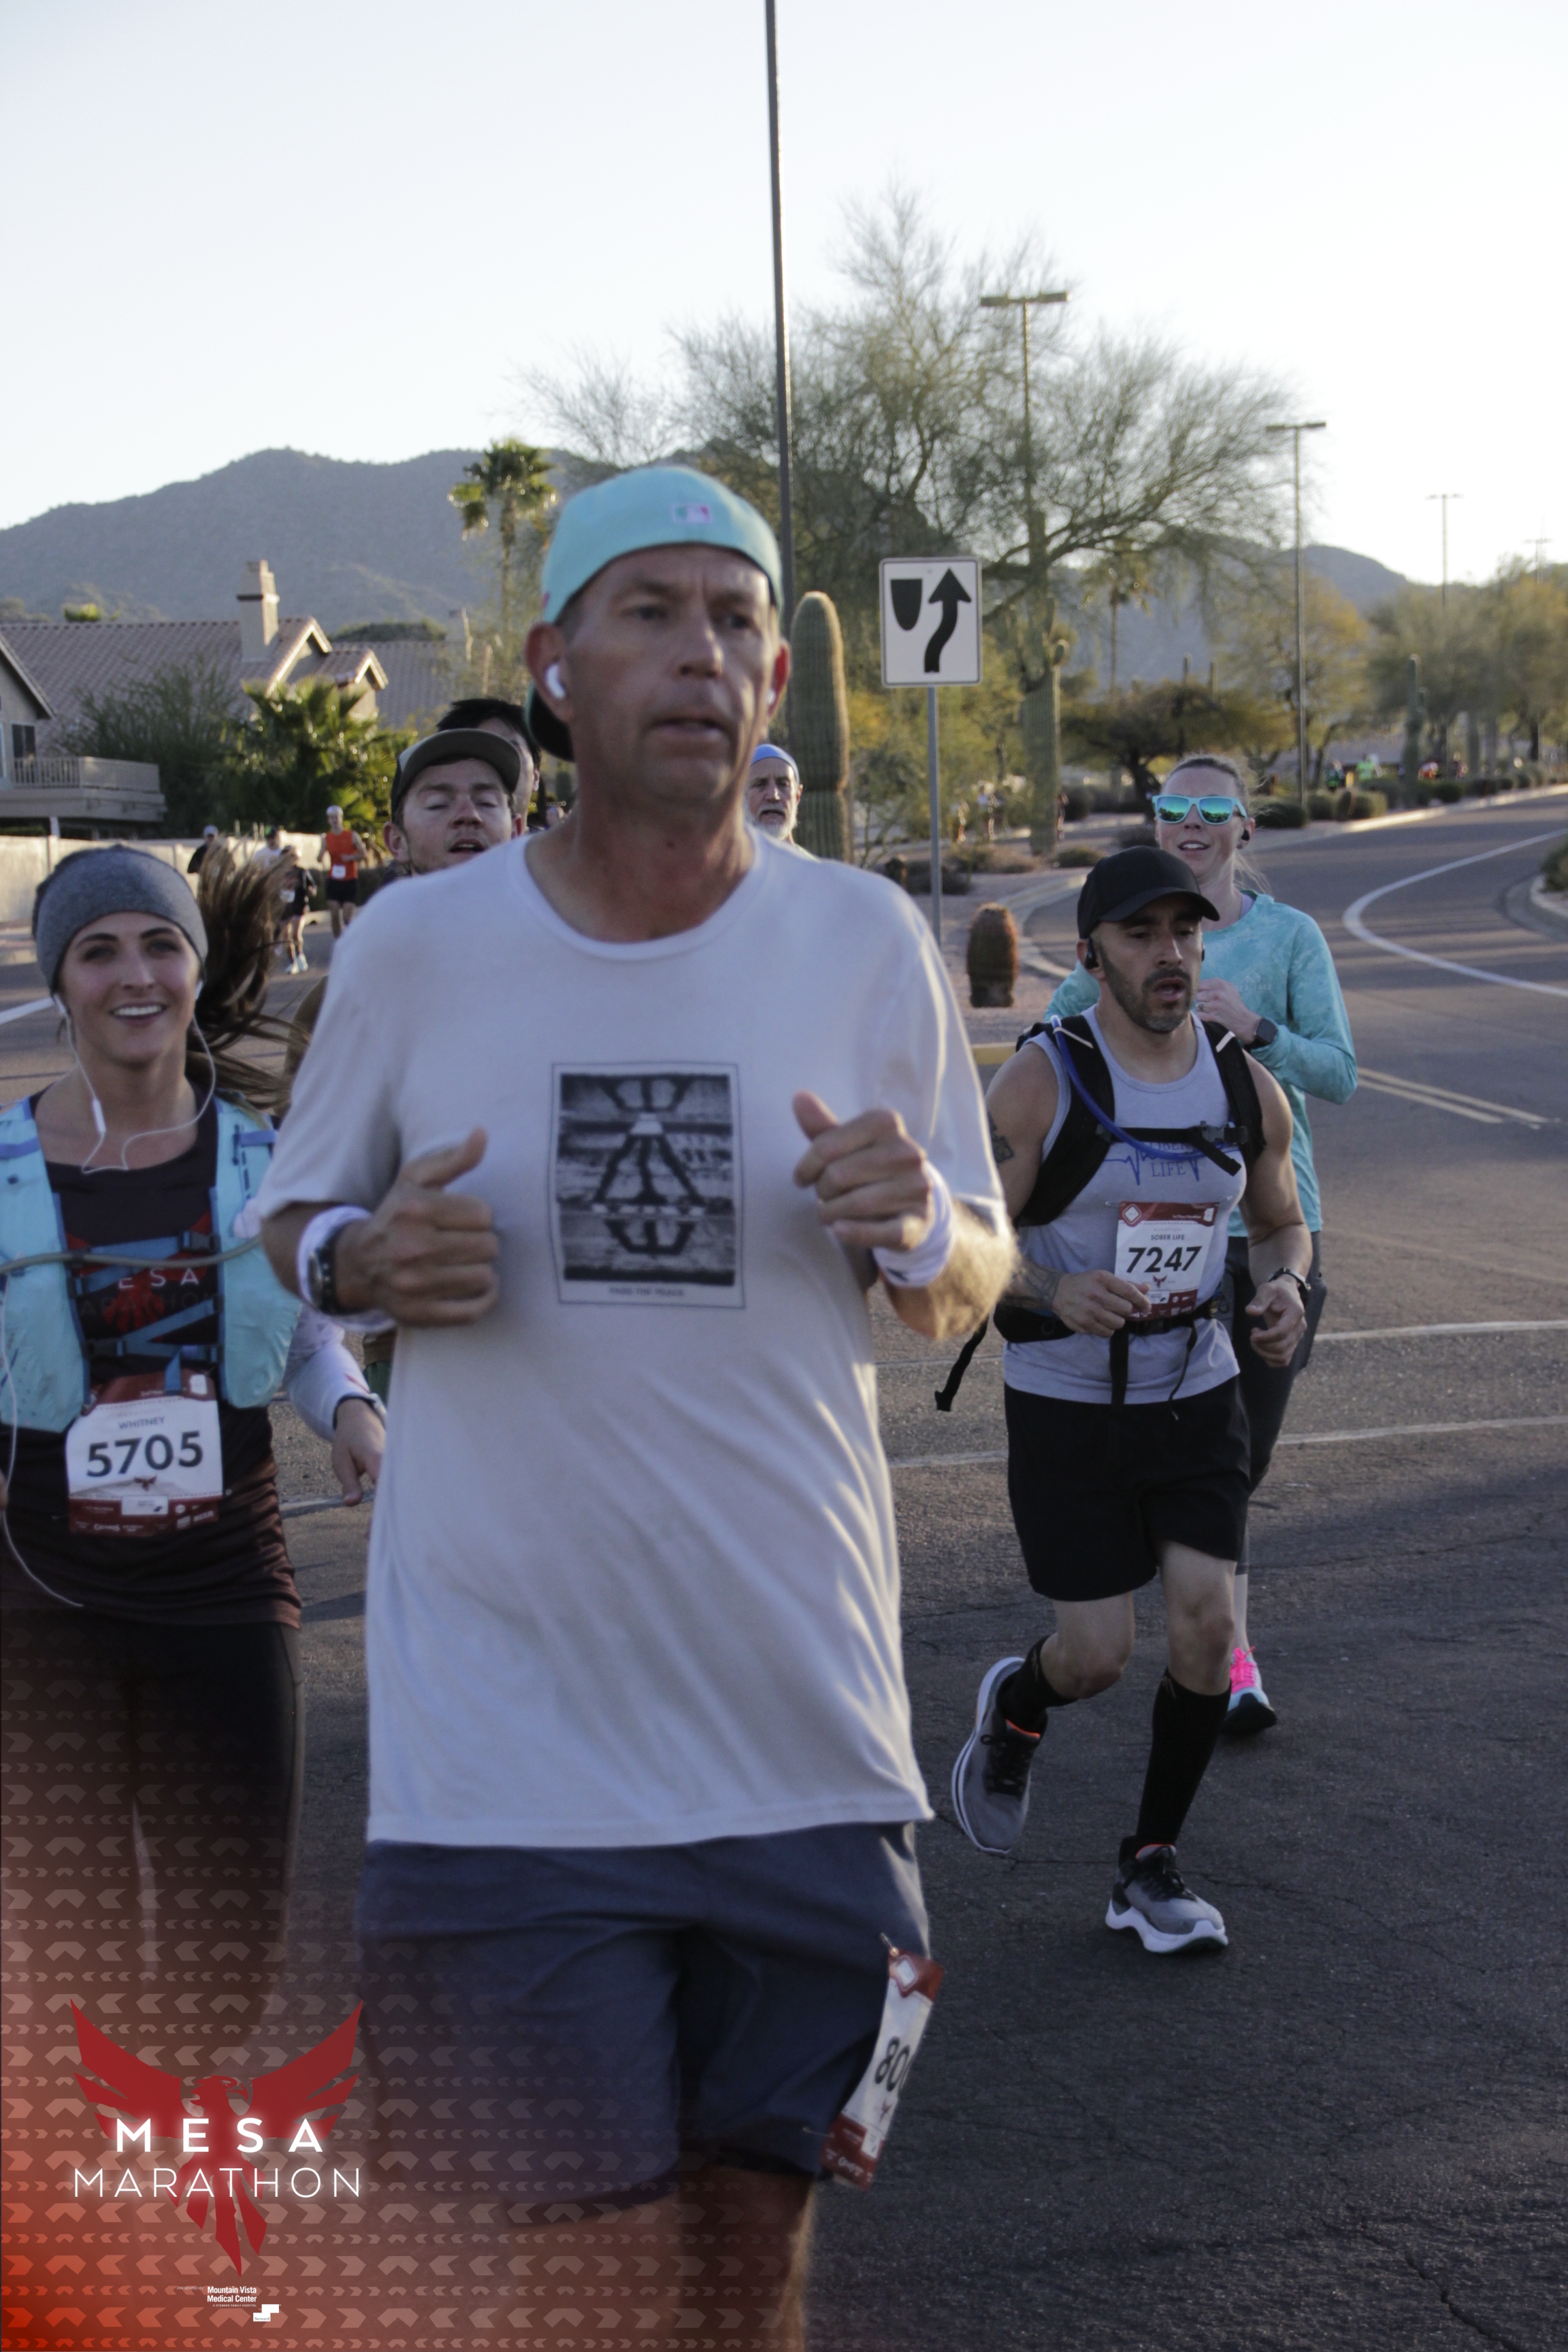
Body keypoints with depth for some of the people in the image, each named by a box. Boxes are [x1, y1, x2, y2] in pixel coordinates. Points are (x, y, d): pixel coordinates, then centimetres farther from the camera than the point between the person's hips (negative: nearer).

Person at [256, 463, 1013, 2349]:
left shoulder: (866, 944, 1)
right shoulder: (412, 949, -2)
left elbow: (970, 1288, 9)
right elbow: (294, 1224, 12)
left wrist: (920, 1227, -15)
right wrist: (369, 1260, -11)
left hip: (803, 1725, 2)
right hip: (505, 1747, -2)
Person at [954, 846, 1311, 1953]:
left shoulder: (1249, 1088, 0)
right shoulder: (1043, 1080, -14)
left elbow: (1282, 1222, 16)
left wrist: (1284, 1285, -8)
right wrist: (1053, 1294, -33)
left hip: (1198, 1394, 4)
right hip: (1066, 1404, -3)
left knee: (1208, 1623, -7)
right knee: (1097, 1654, -3)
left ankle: (1151, 1867, 13)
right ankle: (1015, 1709, 36)